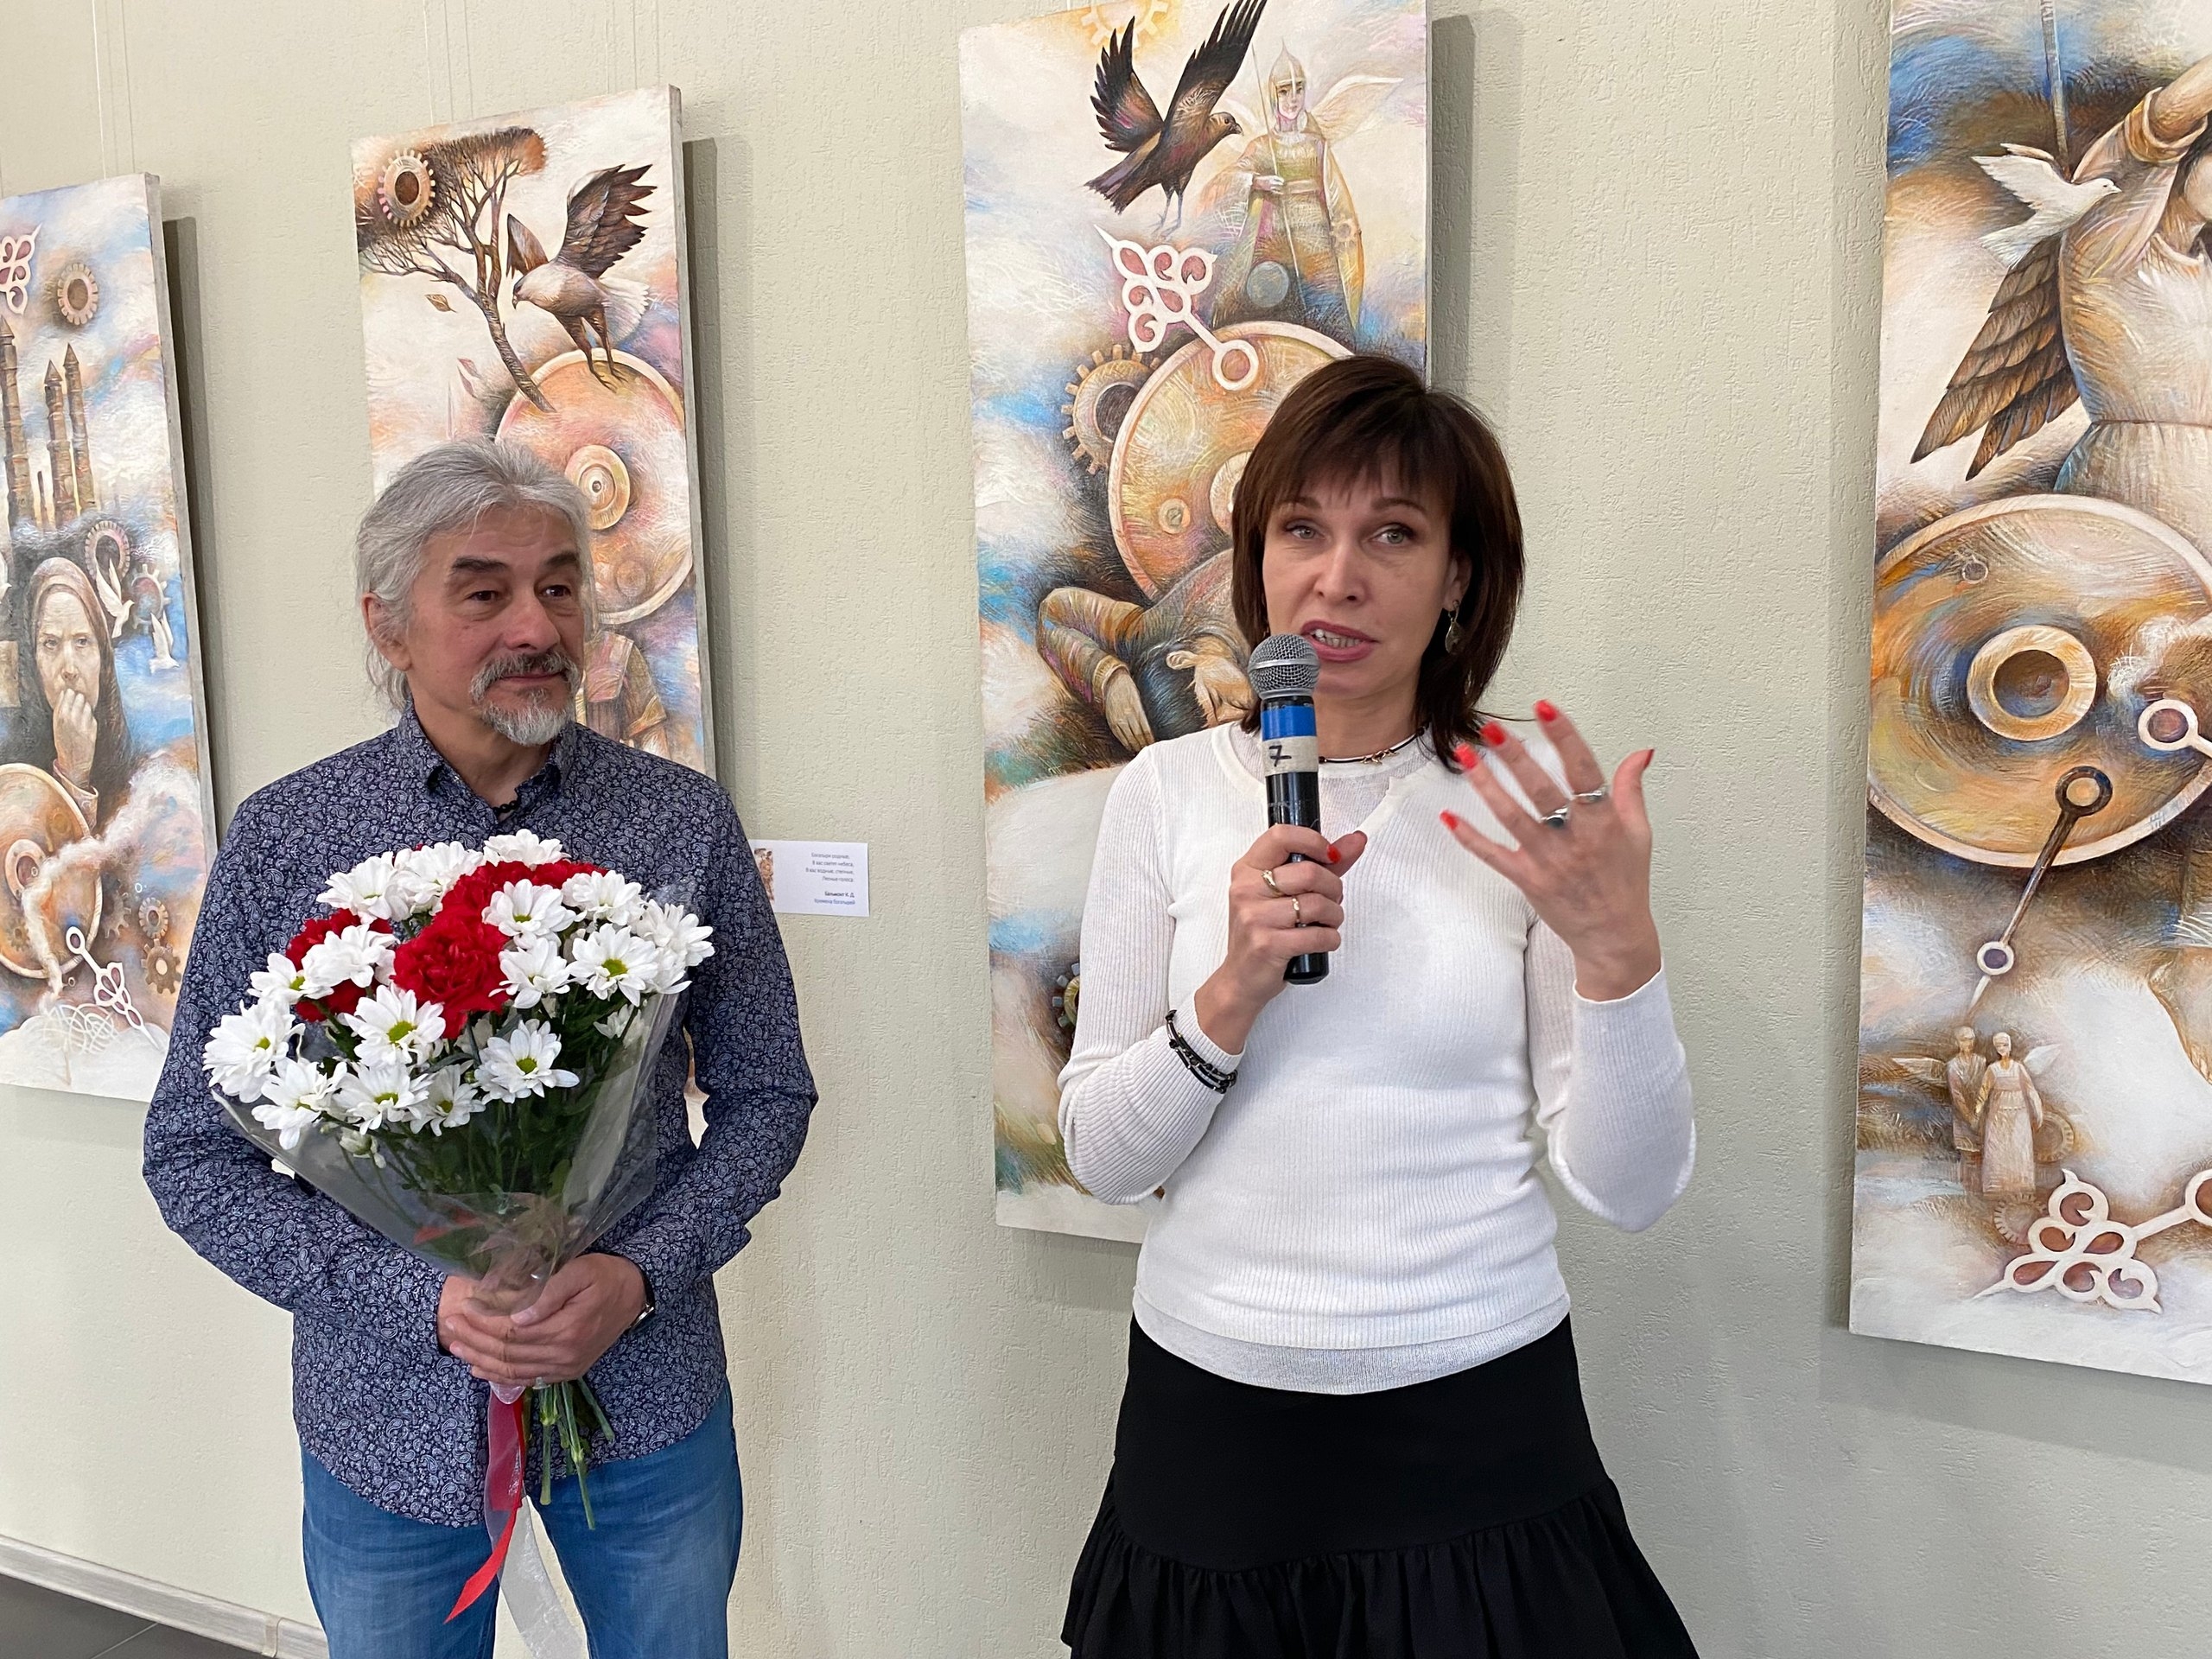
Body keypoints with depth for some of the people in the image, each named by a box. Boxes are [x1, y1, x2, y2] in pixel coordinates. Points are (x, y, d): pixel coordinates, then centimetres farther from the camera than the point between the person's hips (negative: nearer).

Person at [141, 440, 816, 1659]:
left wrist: (638, 1274, -15)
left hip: (648, 1396, 1)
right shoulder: (284, 840, -7)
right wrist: (425, 1302, -16)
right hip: (390, 1423, 0)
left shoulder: (685, 822, -6)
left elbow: (766, 1093, 0)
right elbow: (195, 1155, -4)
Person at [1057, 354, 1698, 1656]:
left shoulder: (1530, 809, -5)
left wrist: (1618, 941, -22)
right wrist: (1232, 992, -20)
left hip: (1480, 1426, -1)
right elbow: (1103, 1158, -4)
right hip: (1210, 1415, 1)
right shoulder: (1169, 791, -3)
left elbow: (1631, 1189, -8)